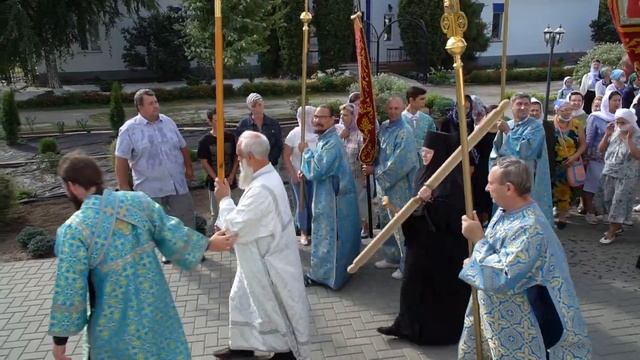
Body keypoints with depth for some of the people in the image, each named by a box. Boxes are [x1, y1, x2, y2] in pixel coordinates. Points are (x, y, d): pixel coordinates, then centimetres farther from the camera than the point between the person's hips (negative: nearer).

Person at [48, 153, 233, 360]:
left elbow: (69, 289, -15)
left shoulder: (73, 230, -18)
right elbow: (171, 235, 1)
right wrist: (208, 244, 17)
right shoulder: (138, 200, -7)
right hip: (155, 304, 4)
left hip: (115, 321, -4)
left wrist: (60, 337, -4)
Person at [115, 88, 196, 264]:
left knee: (186, 217, 10)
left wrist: (189, 167, 16)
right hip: (150, 187, -3)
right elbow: (121, 160, -9)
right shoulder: (129, 129, -10)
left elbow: (183, 147, 15)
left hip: (178, 183, 3)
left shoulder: (168, 122, 4)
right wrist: (124, 187, -10)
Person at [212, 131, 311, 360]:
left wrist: (224, 198, -10)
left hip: (268, 261, -10)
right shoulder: (267, 177, 3)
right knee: (242, 299, 21)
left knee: (275, 305, 8)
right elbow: (246, 218, 11)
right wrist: (226, 229, -3)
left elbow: (234, 226, -25)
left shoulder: (262, 189, -32)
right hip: (258, 257, 10)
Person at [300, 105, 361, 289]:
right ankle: (340, 268, 34)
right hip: (329, 195, 10)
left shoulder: (331, 143, -24)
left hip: (333, 198, -10)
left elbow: (317, 171, -26)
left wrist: (306, 151, -12)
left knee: (327, 235, 0)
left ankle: (323, 274, 12)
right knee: (333, 234, 20)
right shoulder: (325, 139, 9)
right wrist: (305, 171, 3)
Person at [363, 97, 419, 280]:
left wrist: (376, 171, -14)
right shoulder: (383, 127, 7)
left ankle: (406, 265, 8)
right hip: (384, 182, 8)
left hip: (399, 185, -8)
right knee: (386, 222, 17)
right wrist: (373, 167, -2)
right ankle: (391, 258, 31)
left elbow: (400, 163, -22)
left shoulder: (405, 132, -17)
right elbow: (378, 151, 17)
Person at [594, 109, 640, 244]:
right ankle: (617, 226, 30)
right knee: (607, 200, 12)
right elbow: (601, 149, 5)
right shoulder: (614, 134, 5)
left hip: (627, 176, -6)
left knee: (619, 203, -3)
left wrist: (629, 139, -24)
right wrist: (607, 135, -6)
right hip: (609, 173, 6)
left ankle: (611, 232, 4)